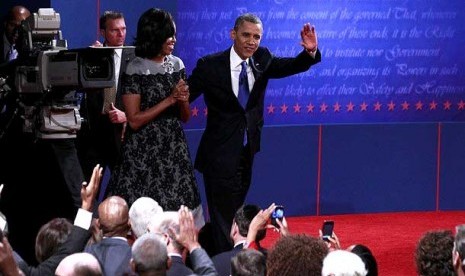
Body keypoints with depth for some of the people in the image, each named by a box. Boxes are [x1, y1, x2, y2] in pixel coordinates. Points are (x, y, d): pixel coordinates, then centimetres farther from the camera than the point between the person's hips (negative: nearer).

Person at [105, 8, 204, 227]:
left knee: (178, 211, -1)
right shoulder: (136, 69, -7)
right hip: (144, 154, -5)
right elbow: (134, 120, -11)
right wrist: (170, 100, -13)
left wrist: (183, 101, -8)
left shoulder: (176, 64, 8)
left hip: (174, 150, 5)